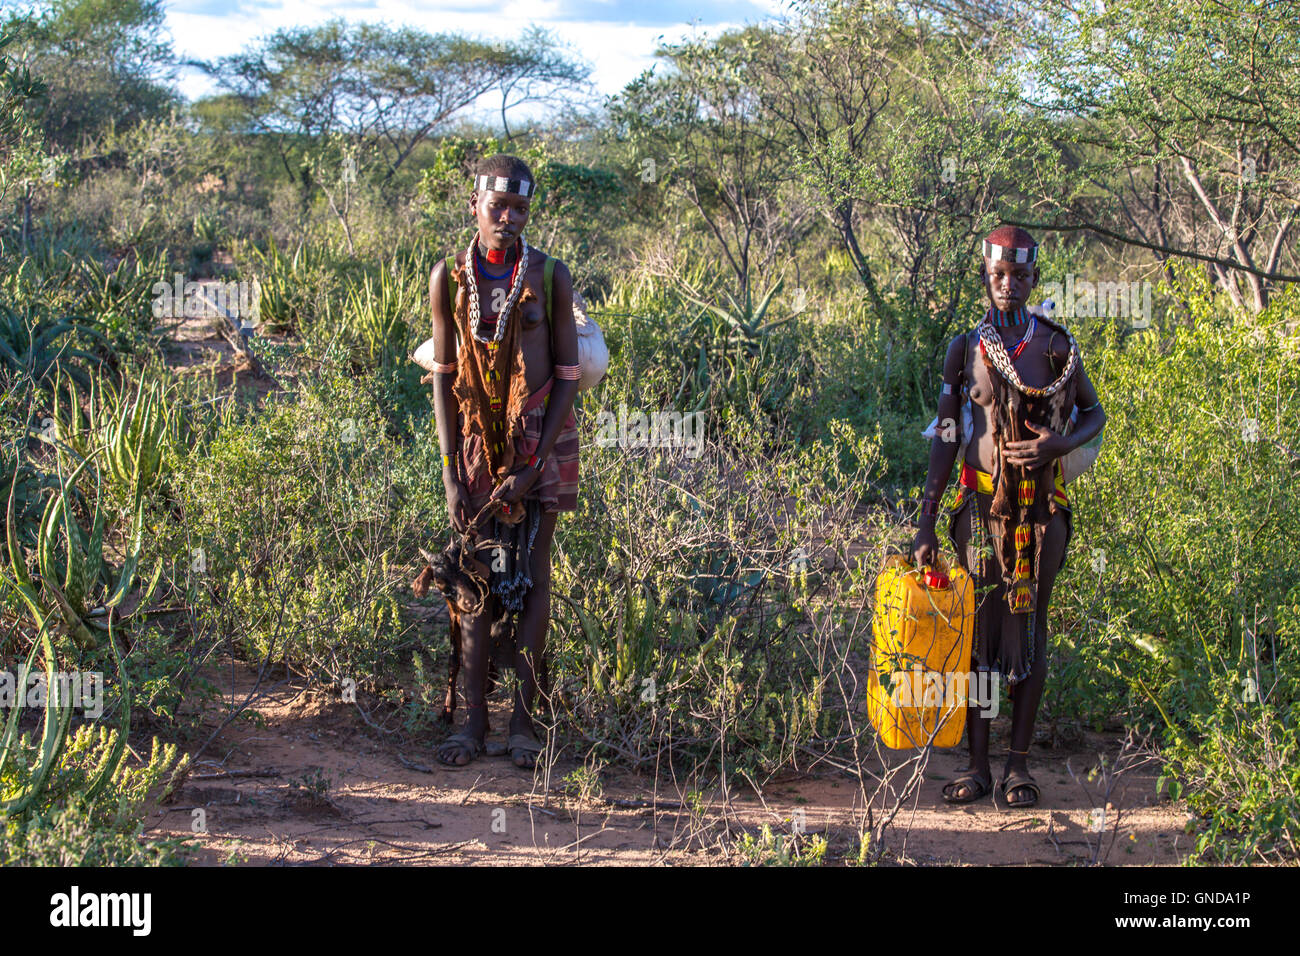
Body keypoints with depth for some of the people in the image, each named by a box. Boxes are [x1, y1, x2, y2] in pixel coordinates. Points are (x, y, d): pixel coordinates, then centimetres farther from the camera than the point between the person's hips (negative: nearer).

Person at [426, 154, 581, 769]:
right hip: (477, 438, 2)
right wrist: (450, 472, -5)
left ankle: (524, 719, 7)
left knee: (532, 576, 1)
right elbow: (444, 377, 1)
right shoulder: (449, 277, -2)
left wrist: (532, 465, -13)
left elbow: (566, 377, -5)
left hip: (541, 436, -2)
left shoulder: (550, 277, -7)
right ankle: (473, 720, 6)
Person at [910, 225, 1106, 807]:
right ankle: (977, 766, 10)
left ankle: (1020, 766, 13)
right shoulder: (965, 349, 3)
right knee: (978, 632, 1)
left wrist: (1059, 443, -8)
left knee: (1029, 632, 4)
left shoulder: (1059, 347, 4)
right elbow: (945, 439, 2)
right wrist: (925, 523, -3)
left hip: (1042, 508, 0)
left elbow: (1093, 413, 15)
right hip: (981, 507, 0)